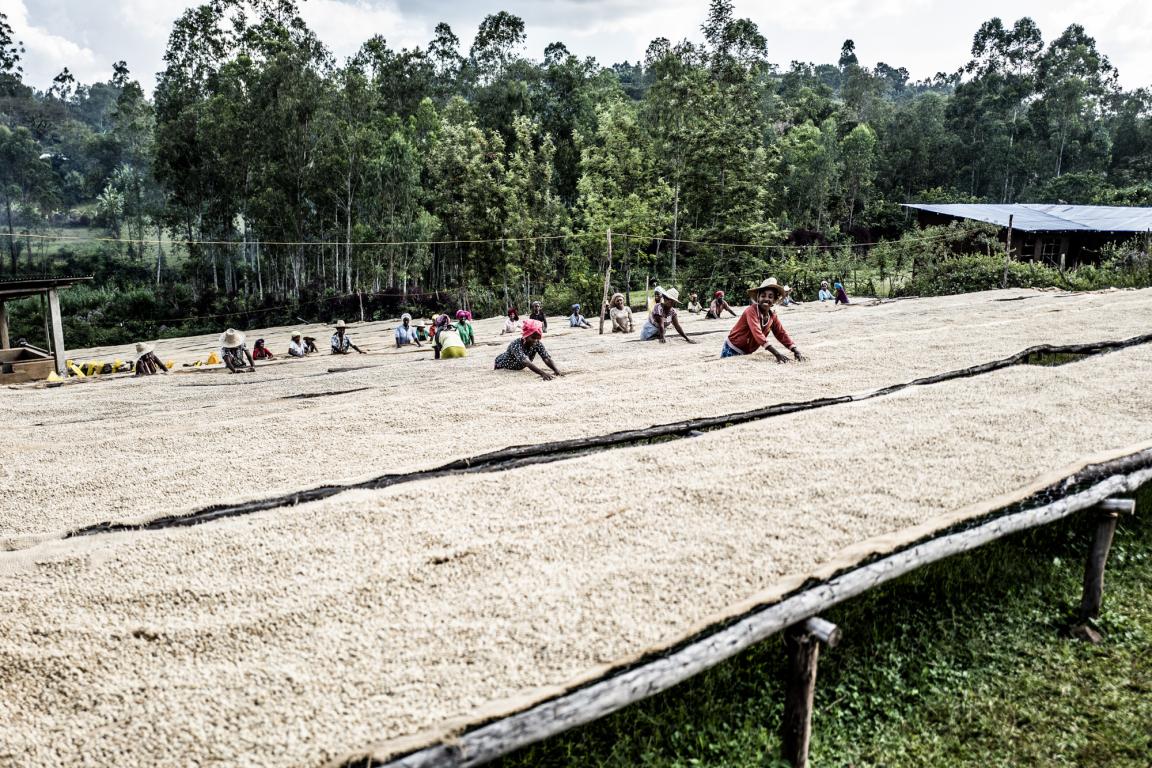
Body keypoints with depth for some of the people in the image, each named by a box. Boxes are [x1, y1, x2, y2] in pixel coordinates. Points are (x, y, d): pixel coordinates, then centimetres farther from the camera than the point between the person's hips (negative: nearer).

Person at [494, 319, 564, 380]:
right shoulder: (516, 345, -42)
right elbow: (526, 362, -55)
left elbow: (547, 359, -34)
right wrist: (542, 373, -69)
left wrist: (556, 370, -54)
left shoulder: (538, 344, -26)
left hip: (518, 369, 4)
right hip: (502, 367, -4)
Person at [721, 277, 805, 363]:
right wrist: (776, 353, -47)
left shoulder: (773, 316, -4)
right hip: (732, 351, -6)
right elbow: (757, 333, -38)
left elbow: (781, 334, -1)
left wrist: (796, 351, -17)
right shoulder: (751, 311, -26)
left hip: (747, 353, 6)